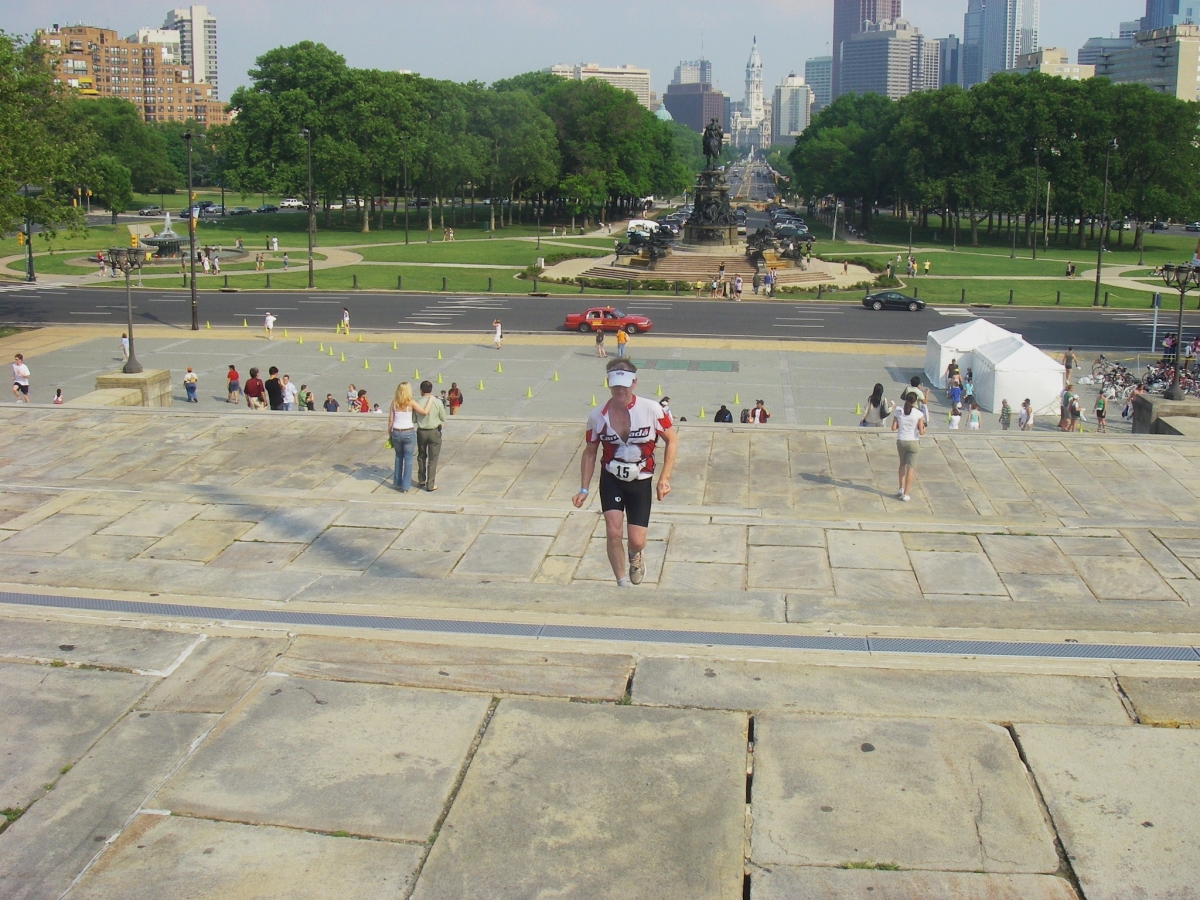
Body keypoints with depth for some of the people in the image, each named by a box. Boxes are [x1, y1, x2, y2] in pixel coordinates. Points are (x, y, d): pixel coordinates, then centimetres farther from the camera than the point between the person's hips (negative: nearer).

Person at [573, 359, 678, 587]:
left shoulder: (652, 410, -14)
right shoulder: (598, 416, -8)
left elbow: (671, 442, -2)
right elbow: (590, 452, 5)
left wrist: (664, 478, -9)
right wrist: (584, 489, 2)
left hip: (640, 482, -1)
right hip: (611, 480, 1)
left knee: (637, 541, -4)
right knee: (613, 532, -14)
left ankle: (635, 557, 36)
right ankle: (622, 584, 6)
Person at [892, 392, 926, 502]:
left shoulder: (898, 411, -5)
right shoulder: (918, 414, -11)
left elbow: (893, 428, -5)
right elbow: (921, 432, -12)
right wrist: (924, 428, 9)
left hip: (901, 441, 2)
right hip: (913, 442, -2)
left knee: (902, 464, 25)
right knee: (911, 467, 5)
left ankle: (901, 488, 18)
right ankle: (906, 494, 4)